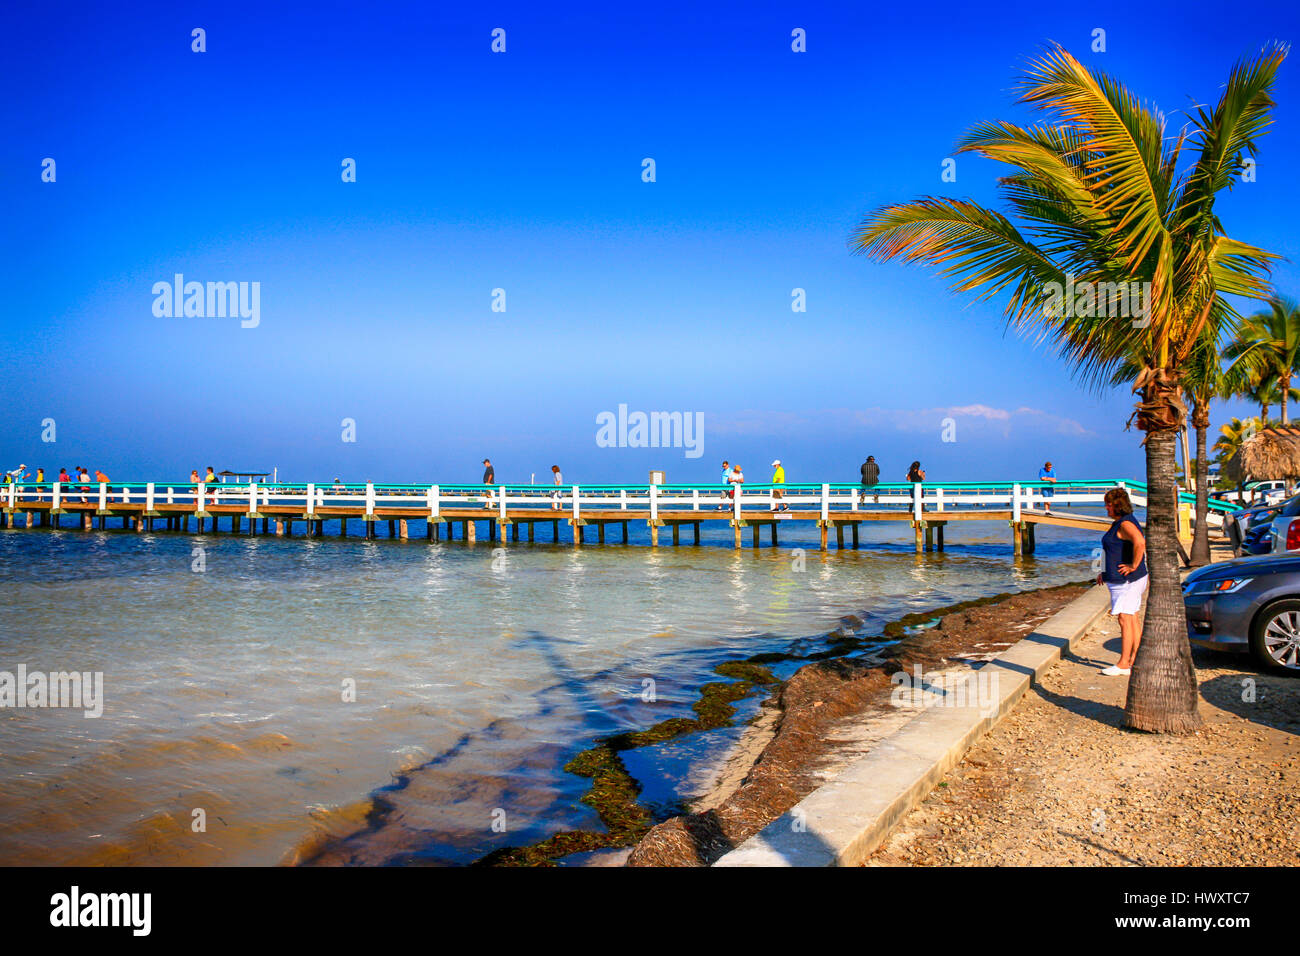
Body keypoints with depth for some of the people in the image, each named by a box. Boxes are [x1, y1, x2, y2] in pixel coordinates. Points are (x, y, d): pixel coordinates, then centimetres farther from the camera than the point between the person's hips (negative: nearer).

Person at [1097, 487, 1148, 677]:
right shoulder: (1119, 523, 16)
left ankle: (1123, 664, -6)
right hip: (1121, 578, 11)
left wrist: (1133, 566, -27)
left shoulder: (1126, 524, -17)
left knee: (1125, 619, -8)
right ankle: (1134, 660, 17)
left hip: (1127, 580, -11)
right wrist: (1106, 572, 22)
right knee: (1132, 619, 12)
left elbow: (1140, 543, -36)